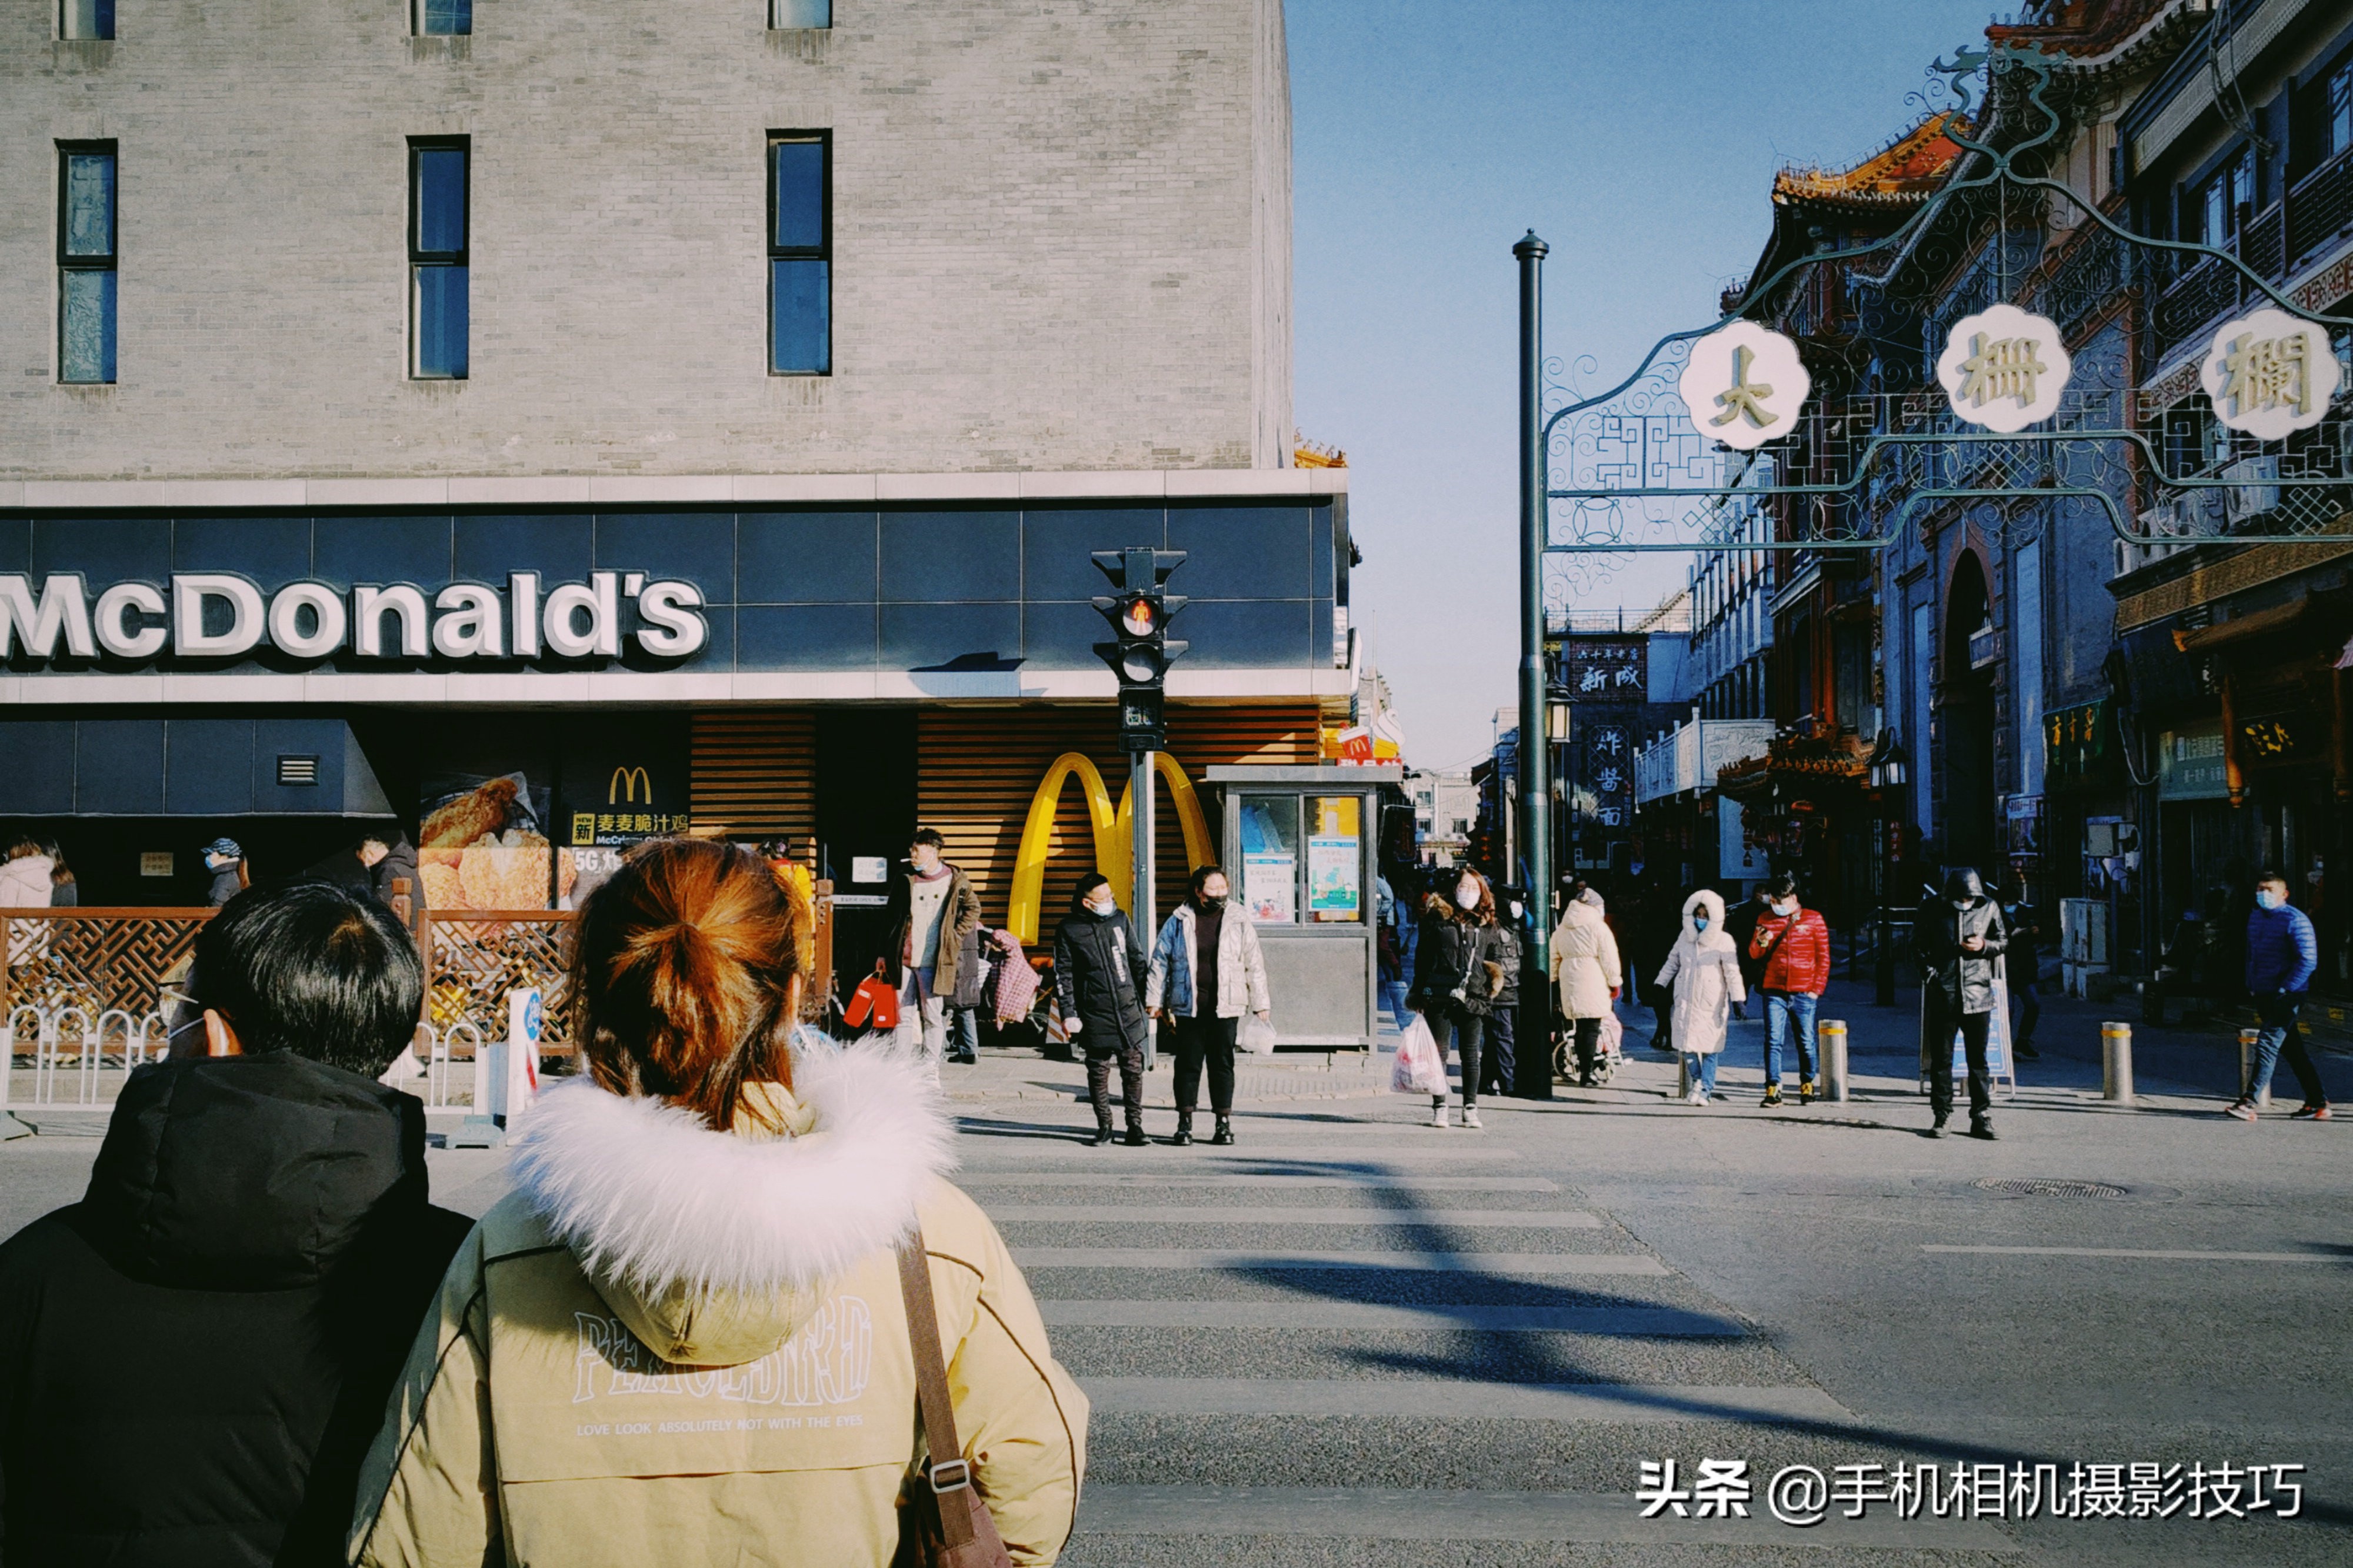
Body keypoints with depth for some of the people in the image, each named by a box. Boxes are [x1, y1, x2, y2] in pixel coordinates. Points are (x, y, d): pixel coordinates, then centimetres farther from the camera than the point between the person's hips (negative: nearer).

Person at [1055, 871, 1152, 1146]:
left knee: (1133, 1069, 0)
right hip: (1094, 1015, -2)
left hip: (1129, 1010, 2)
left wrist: (1150, 998, 12)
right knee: (1098, 1071, 5)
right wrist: (1068, 1014, -5)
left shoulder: (1120, 919, 8)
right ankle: (1104, 1127, 16)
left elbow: (1138, 960, 14)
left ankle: (1135, 1125, 9)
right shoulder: (1069, 930, 0)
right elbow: (1063, 975, 1)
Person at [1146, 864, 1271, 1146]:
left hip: (1226, 1007, 0)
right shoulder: (1178, 922, 3)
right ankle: (1185, 1124, 10)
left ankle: (1224, 1123, 11)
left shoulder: (1239, 922, 5)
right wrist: (1154, 999, 5)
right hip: (1188, 1007, 0)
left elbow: (1255, 966, 9)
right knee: (1187, 1065, 3)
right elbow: (1160, 961, 8)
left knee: (1222, 1064, 4)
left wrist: (1260, 1004, 8)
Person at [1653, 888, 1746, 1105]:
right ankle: (1698, 1080, 24)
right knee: (1687, 1045, 3)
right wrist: (1659, 985, 16)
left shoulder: (1723, 941, -4)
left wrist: (1737, 998, -11)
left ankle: (1704, 1090, 2)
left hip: (1712, 1004, -4)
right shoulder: (1685, 937, 8)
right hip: (1686, 1002, 4)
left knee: (1709, 1048, -4)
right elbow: (1672, 963, 20)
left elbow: (1732, 973, -5)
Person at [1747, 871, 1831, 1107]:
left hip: (1804, 994, -1)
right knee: (1773, 1041, -6)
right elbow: (1754, 955, 12)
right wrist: (1760, 944, -12)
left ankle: (1807, 1086, 21)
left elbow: (1823, 957, 5)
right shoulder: (1765, 919, 9)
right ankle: (1773, 1088, -5)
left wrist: (1817, 988, -1)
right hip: (1775, 992, 1)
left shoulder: (1813, 919, 4)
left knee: (1806, 1042, 6)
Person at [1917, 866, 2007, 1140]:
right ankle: (1941, 1116, 12)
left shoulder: (1988, 908, 3)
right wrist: (1928, 970, -2)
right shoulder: (1932, 911, 0)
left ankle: (1981, 1118, 11)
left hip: (1978, 995, 1)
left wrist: (1985, 946, -8)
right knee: (1941, 1059, 5)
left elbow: (2003, 940, 12)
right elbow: (1919, 943, 11)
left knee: (1978, 1059, 6)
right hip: (1942, 996, 0)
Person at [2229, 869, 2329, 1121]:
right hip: (2264, 995, 8)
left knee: (2267, 1044, -13)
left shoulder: (2295, 920, -11)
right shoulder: (2255, 918, 13)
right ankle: (2318, 1103, 19)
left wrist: (2284, 990, -19)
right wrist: (2251, 987, 14)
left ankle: (2248, 1102, -15)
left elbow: (2308, 961, -16)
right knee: (2294, 1050, 12)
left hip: (2287, 996, -8)